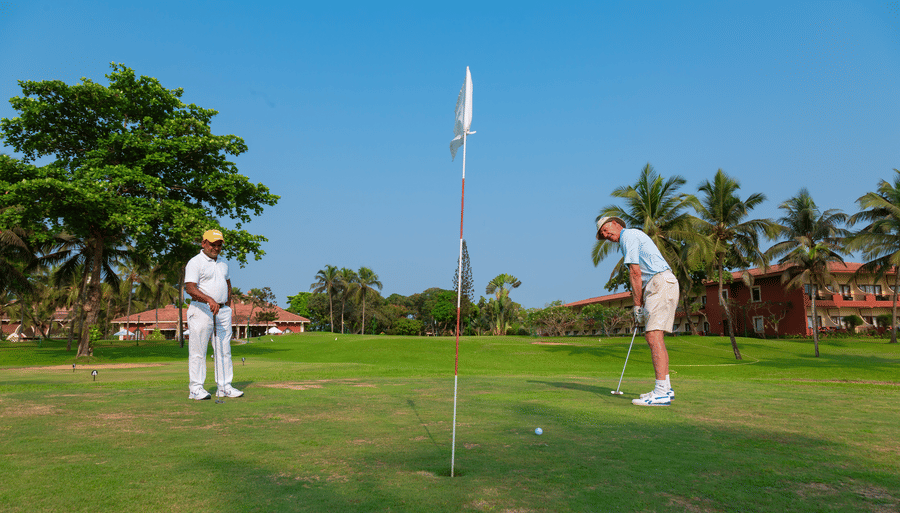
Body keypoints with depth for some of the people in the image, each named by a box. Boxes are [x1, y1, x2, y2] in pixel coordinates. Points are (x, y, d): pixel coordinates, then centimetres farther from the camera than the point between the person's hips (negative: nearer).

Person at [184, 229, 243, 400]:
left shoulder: (223, 264, 17)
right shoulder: (195, 263, -5)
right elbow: (190, 288, -17)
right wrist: (209, 300, -30)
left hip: (223, 311, 7)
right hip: (202, 310, -7)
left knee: (224, 350, 7)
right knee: (198, 350, -3)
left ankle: (224, 386, 13)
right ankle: (196, 388, 4)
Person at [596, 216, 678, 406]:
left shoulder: (628, 236, -5)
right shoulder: (635, 236, 26)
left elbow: (635, 273, -12)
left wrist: (637, 306, -8)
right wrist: (640, 303, 17)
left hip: (660, 284, -11)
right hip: (666, 284, 11)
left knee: (654, 336, -16)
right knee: (655, 337, 12)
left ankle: (661, 393, -20)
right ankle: (666, 388, 16)